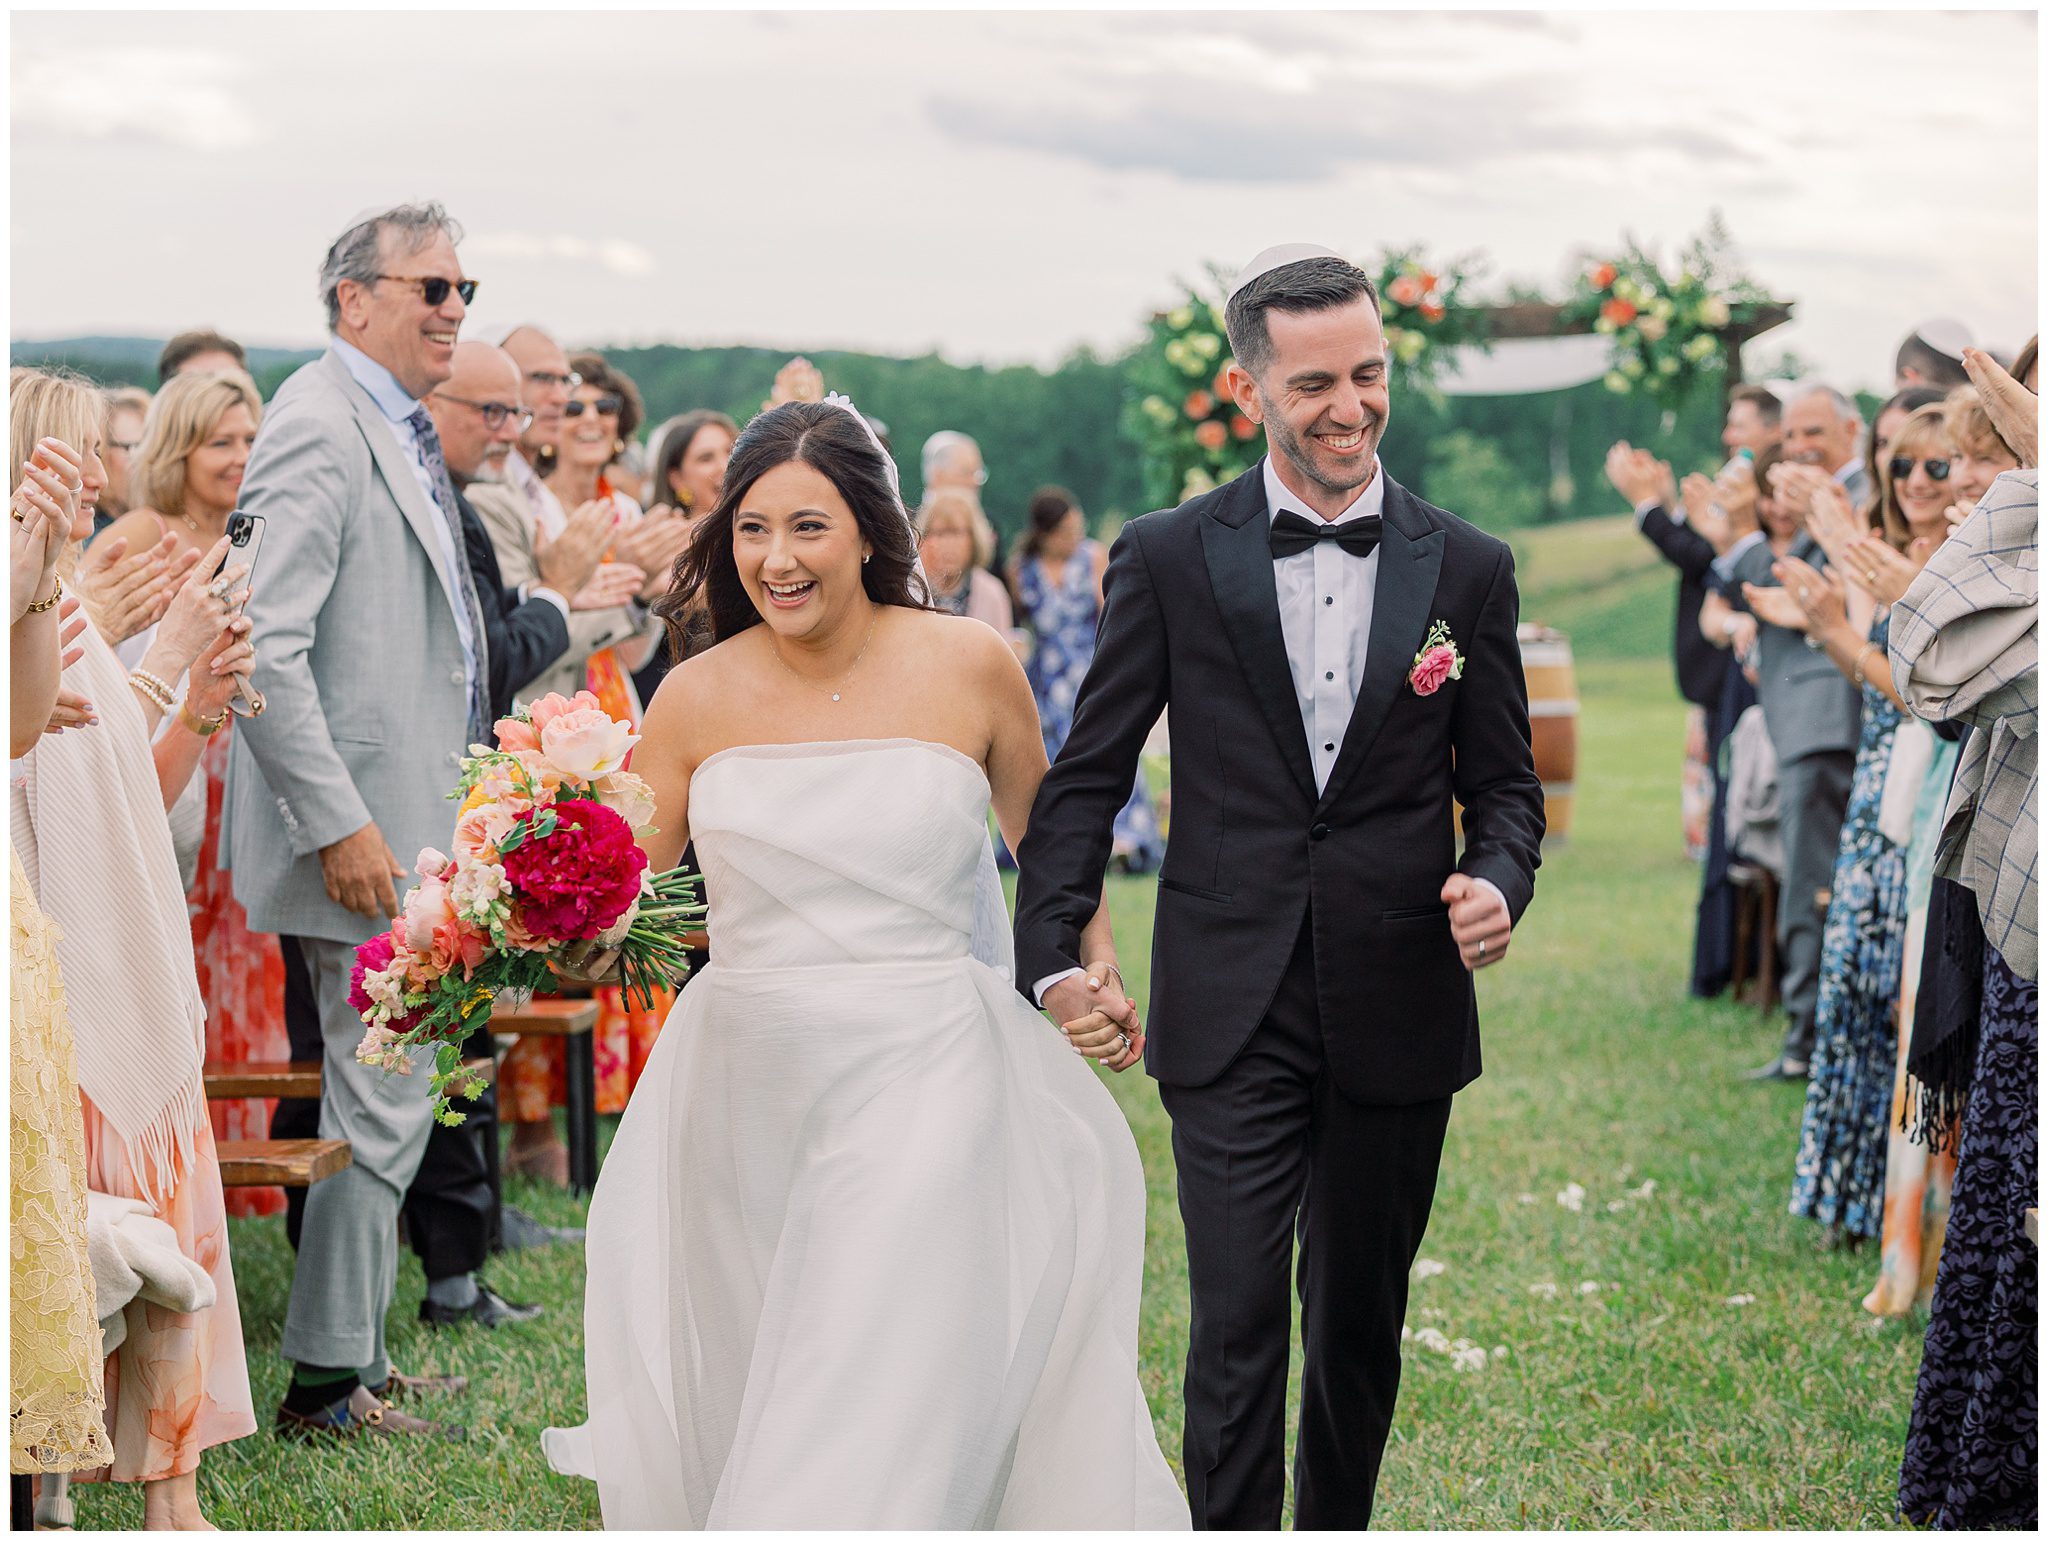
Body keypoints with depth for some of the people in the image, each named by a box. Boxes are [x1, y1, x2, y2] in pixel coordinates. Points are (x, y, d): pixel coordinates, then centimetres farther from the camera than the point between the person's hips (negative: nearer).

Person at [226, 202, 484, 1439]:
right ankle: (327, 1381, 6)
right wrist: (337, 824, -24)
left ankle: (359, 1356, 25)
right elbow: (265, 650, -22)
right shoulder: (319, 429, -15)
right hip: (364, 838, -10)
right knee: (383, 1108, -4)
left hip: (416, 825, 10)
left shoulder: (403, 431, 16)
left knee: (388, 1103, 16)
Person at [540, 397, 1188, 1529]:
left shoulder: (966, 667, -2)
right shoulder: (700, 696, 1)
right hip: (745, 1085, 3)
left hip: (918, 1081, -2)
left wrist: (1098, 971, 2)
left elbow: (1046, 832, 13)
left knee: (885, 1405, -10)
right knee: (737, 1412, 13)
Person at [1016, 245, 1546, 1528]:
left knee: (1361, 1325, 15)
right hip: (1233, 1020, -2)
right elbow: (1087, 779, 2)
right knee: (1238, 1327, -8)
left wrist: (1498, 883, -12)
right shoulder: (1169, 561, 0)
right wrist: (1053, 958, -8)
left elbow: (1504, 783, 9)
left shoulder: (1468, 570, 4)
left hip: (1399, 1017, 2)